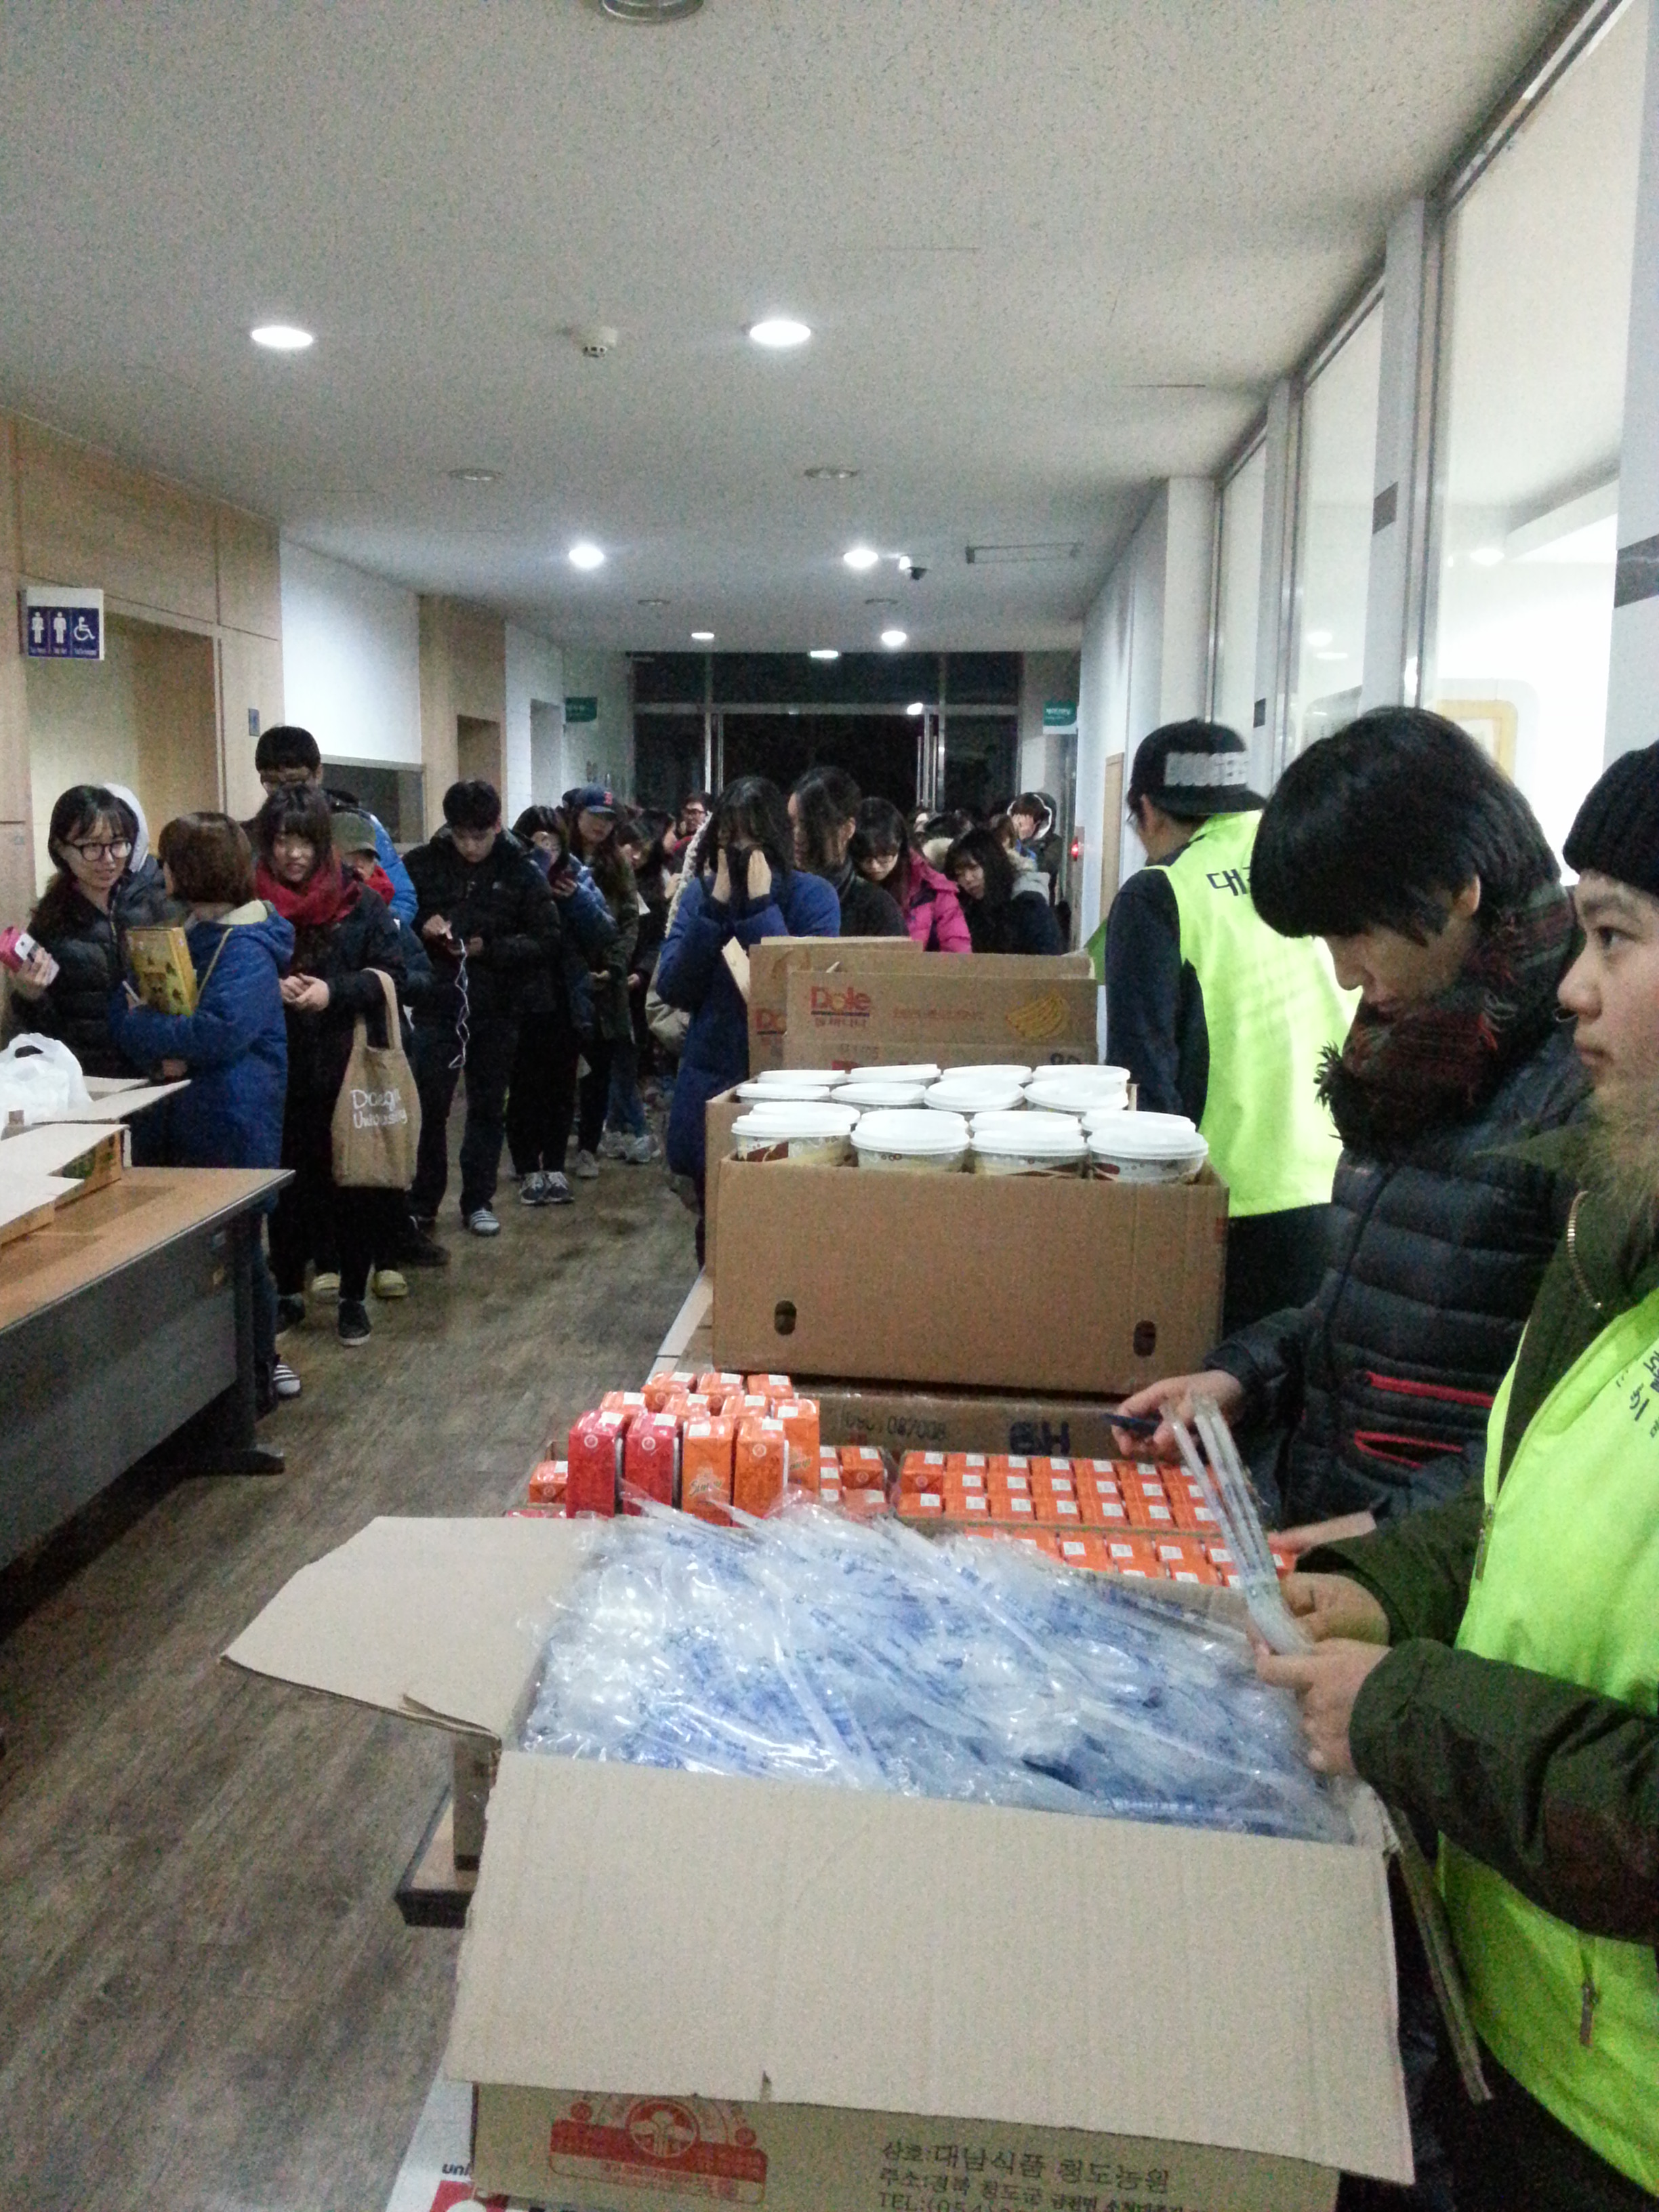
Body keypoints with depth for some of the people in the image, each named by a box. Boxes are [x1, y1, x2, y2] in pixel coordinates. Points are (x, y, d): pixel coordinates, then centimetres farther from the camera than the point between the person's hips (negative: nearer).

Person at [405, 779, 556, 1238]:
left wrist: (488, 948, -16)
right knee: (428, 1107, -1)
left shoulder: (522, 872, -2)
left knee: (488, 1108, 11)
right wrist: (422, 925, -15)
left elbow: (544, 941, -5)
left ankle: (478, 1201, 23)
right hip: (436, 1005, -1)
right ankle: (420, 1207, 11)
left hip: (496, 1010, 1)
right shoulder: (423, 862, -1)